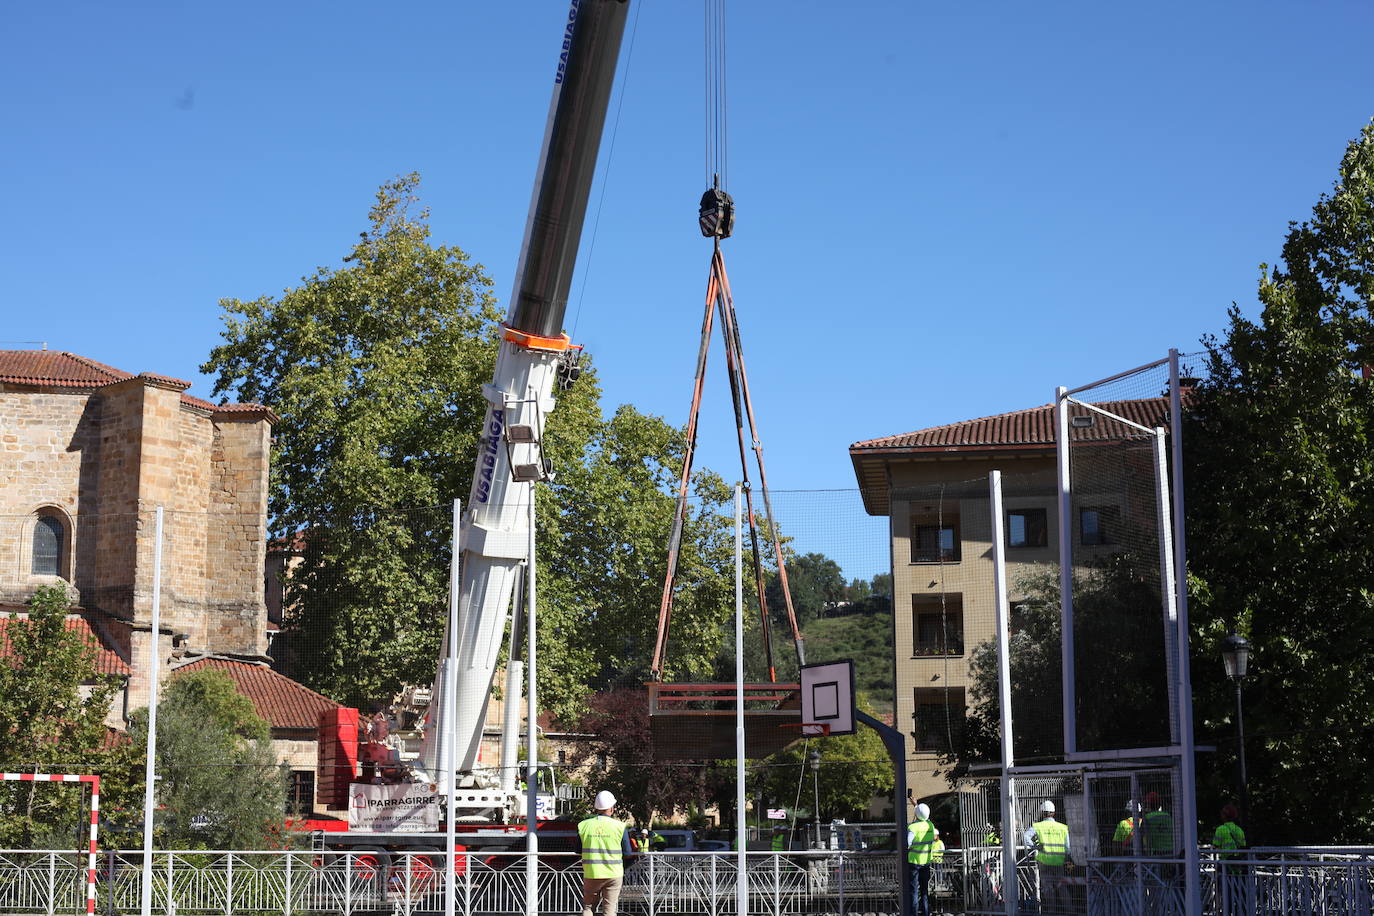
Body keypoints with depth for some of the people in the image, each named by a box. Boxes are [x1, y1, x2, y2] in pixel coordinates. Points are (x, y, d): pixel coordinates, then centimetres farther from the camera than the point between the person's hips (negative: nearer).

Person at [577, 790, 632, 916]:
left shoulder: (584, 825, -2)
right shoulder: (619, 826, -7)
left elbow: (578, 850, 5)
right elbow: (627, 852, -2)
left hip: (591, 874, 1)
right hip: (613, 874, -1)